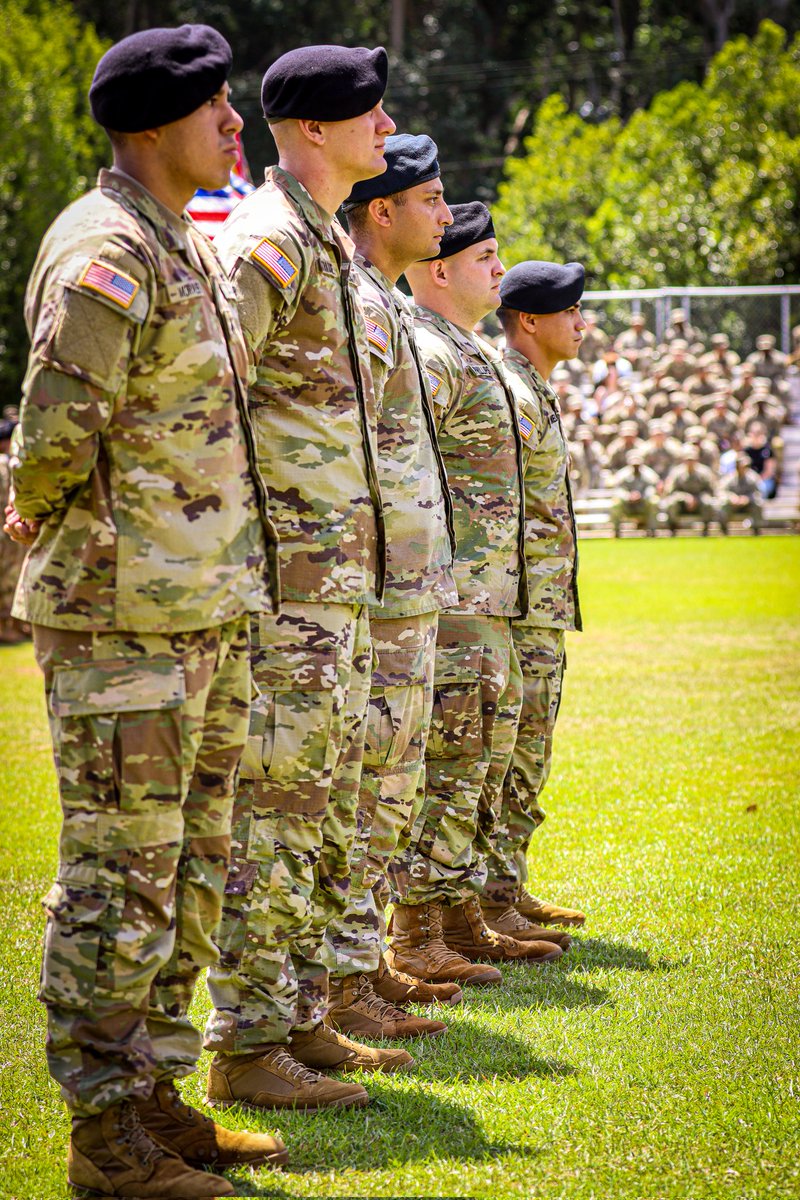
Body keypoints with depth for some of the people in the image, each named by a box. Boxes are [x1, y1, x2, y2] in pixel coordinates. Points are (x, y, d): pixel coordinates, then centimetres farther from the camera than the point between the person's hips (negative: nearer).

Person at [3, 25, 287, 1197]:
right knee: (118, 881, -4)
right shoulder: (105, 254, -15)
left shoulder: (191, 251, 16)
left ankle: (154, 1097, 23)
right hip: (122, 617, -9)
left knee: (189, 871, 14)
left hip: (206, 614, 9)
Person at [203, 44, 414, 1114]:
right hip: (284, 576, -10)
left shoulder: (329, 246, 18)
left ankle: (301, 1021, 21)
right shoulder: (262, 242, -14)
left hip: (341, 573, 10)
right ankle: (245, 1049, -2)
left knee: (329, 808, 13)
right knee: (274, 810, -7)